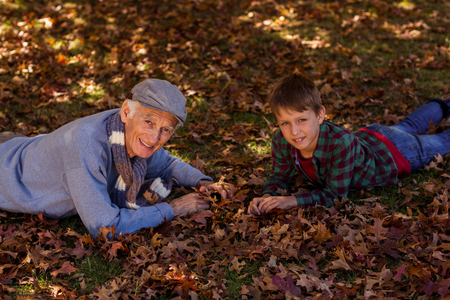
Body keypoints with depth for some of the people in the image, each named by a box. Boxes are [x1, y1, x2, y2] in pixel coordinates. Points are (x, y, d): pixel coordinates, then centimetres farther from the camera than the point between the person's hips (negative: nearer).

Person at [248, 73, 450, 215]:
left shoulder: (341, 143, -50)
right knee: (408, 126, 36)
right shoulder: (281, 141, -33)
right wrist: (268, 197, -38)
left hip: (394, 153, -5)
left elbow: (335, 194, -41)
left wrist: (293, 201, -50)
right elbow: (280, 176, -17)